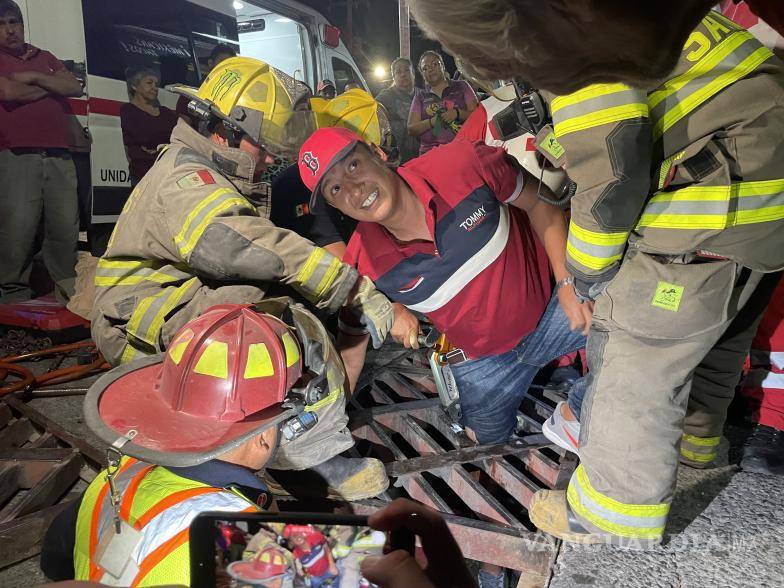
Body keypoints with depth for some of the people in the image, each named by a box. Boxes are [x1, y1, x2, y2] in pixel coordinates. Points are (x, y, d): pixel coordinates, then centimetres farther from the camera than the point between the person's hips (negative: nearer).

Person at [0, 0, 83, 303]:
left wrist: (34, 77, 1)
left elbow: (75, 88, 11)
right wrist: (51, 86, 7)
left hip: (59, 157, 4)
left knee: (66, 228, 0)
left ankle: (68, 288, 8)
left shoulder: (46, 59, 25)